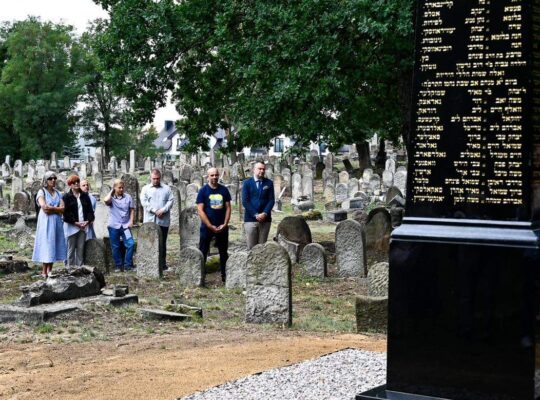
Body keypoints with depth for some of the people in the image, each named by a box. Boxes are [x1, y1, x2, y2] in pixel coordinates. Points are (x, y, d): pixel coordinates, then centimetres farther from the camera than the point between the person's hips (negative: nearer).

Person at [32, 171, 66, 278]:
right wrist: (57, 208, -7)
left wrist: (51, 208, -9)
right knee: (46, 244, -8)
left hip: (57, 222, 5)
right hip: (46, 222, -5)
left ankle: (50, 270, 6)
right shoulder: (42, 192, 1)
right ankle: (44, 271, -7)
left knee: (54, 244, 2)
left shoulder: (58, 193, 15)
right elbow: (44, 207, -15)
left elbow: (63, 209, 3)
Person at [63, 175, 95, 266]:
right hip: (71, 226, -3)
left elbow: (90, 210, 10)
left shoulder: (85, 196, 12)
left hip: (83, 226, 4)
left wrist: (88, 221, -6)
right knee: (71, 249, 1)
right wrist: (76, 222, -15)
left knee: (81, 249, 4)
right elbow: (66, 212, -8)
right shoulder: (66, 197, -1)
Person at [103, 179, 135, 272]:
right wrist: (111, 192, -9)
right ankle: (118, 266, 18)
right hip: (114, 226, 0)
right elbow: (106, 200, -26)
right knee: (115, 247, 6)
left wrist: (131, 221, -3)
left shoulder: (128, 197, 2)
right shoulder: (111, 198, -2)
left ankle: (128, 265, 0)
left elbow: (132, 210, 7)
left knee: (130, 244, -11)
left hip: (125, 226, 0)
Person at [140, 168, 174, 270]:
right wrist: (155, 211, -14)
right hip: (149, 221, 0)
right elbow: (144, 202, -3)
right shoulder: (145, 189, 9)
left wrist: (163, 210, -15)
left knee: (162, 243, 5)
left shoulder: (166, 188, 11)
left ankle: (163, 263, 10)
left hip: (163, 221, 0)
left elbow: (171, 200, 1)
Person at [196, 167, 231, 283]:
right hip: (207, 227, -3)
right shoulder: (203, 191, -4)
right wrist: (210, 226, -13)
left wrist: (225, 224, -7)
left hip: (222, 227, 3)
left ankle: (224, 275, 20)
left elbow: (228, 208, 5)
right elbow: (200, 210, -8)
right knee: (202, 253, -1)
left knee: (223, 252, 10)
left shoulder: (224, 190, 5)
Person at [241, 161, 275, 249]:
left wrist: (265, 213, -13)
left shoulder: (269, 183, 8)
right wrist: (255, 215, -12)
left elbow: (271, 200, 3)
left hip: (265, 219, 1)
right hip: (250, 219, -1)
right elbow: (245, 201, -3)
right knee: (251, 247, -2)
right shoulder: (247, 183, 5)